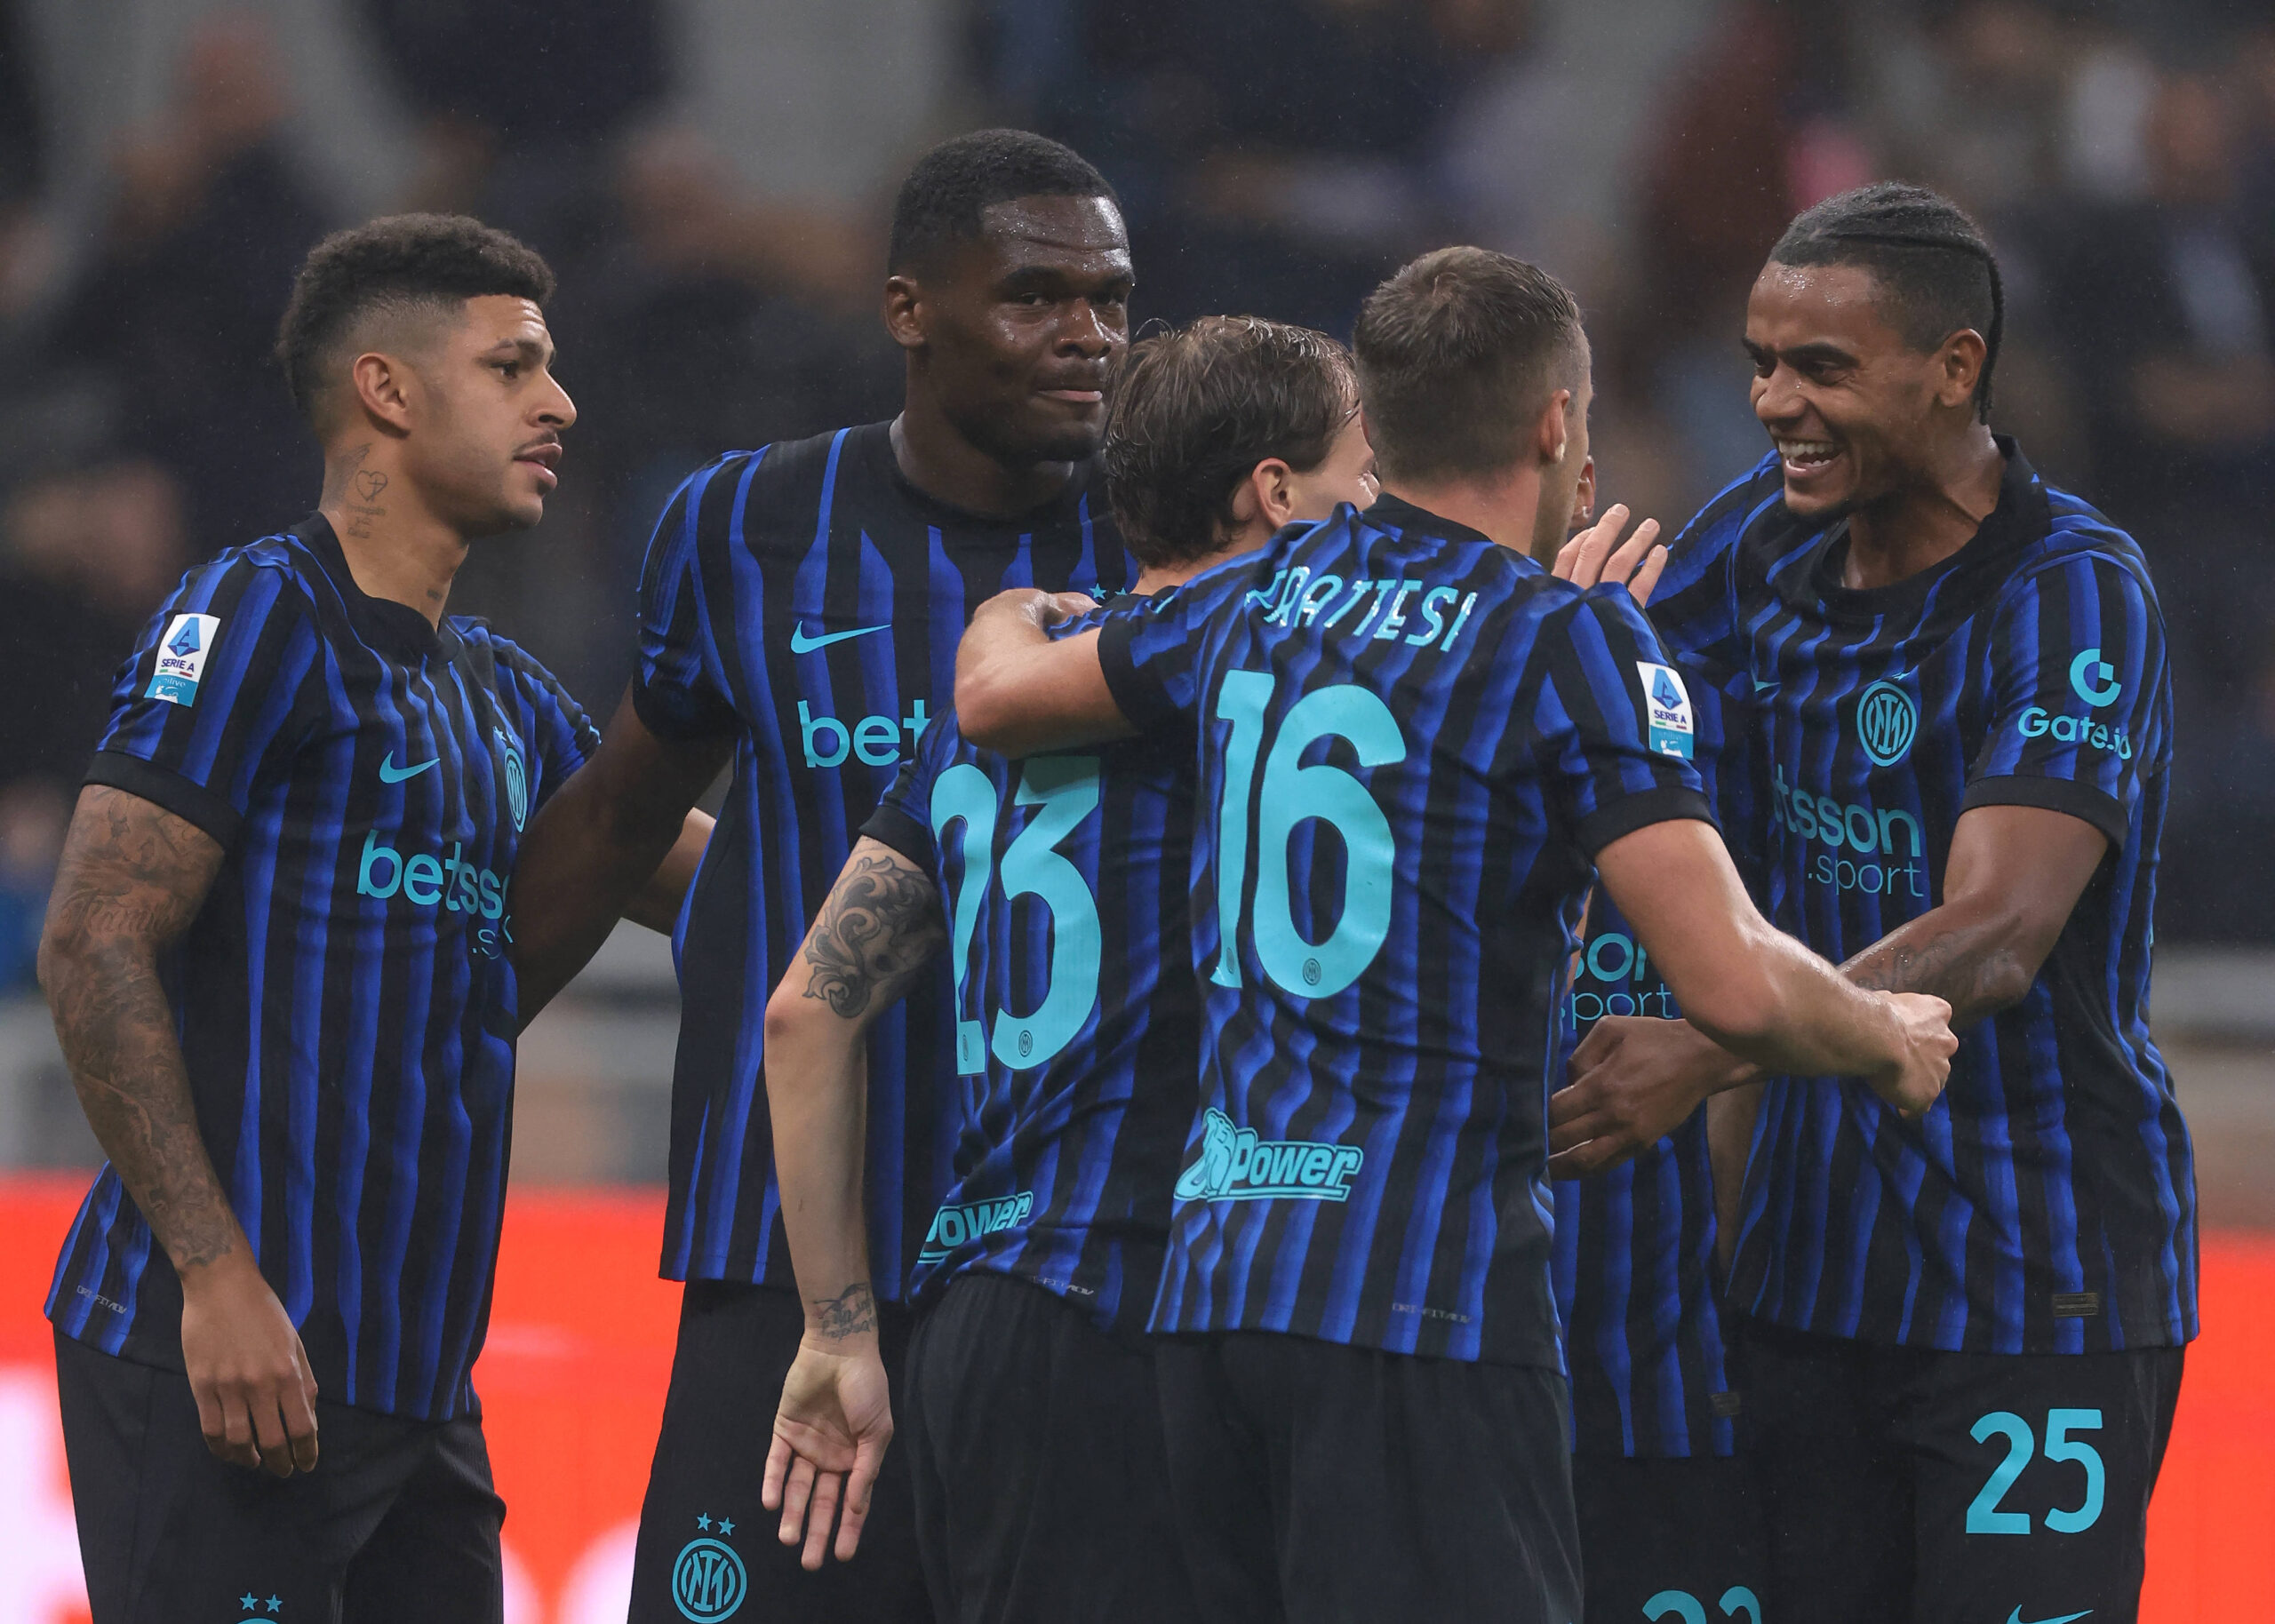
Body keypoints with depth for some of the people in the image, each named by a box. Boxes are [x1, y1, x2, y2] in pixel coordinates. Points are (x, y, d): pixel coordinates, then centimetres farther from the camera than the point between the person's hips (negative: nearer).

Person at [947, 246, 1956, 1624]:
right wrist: (1890, 1039, 5)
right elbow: (1732, 984, -15)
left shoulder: (1265, 597, 12)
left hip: (1213, 1267, 7)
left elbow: (998, 695, 29)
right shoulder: (1570, 642, -7)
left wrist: (1014, 610, 53)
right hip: (1427, 1301, -7)